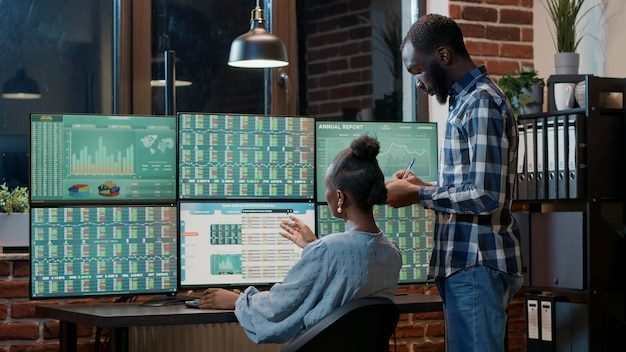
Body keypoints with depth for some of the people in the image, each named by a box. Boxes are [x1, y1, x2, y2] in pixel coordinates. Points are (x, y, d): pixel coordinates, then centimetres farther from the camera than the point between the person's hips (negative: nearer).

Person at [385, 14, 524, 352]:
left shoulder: (482, 102, -14)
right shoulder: (468, 100, 16)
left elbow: (485, 196, -21)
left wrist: (418, 194, -11)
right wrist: (425, 188, 10)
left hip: (476, 264, -10)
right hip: (466, 261, 10)